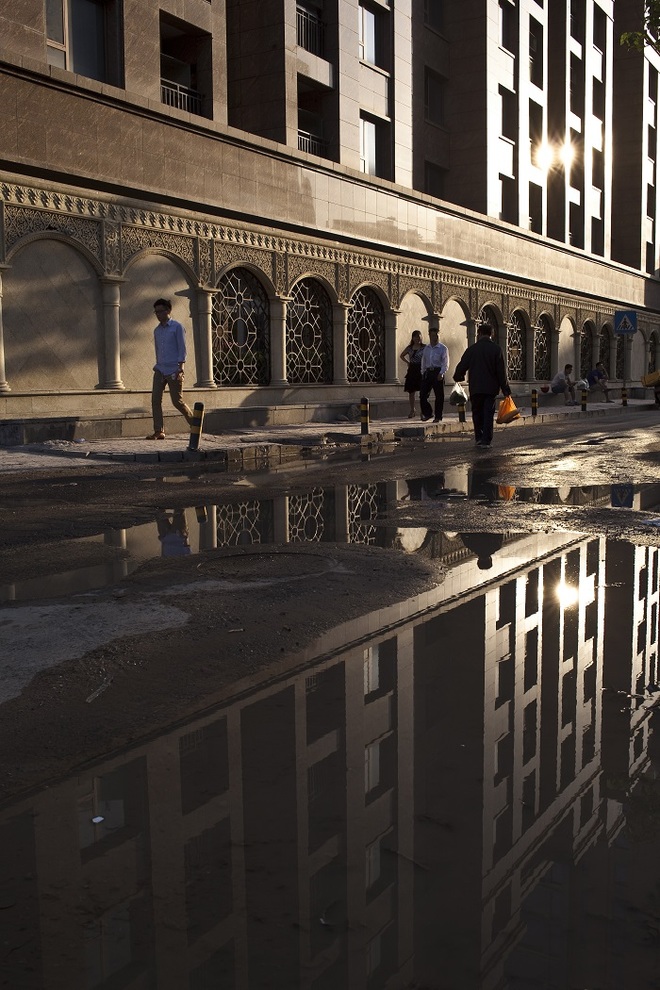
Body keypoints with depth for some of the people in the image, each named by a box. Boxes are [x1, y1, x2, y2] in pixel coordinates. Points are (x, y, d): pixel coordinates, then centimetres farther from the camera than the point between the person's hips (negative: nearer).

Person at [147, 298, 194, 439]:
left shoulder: (177, 327, -3)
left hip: (173, 370, -6)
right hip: (160, 369, 6)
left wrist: (180, 369, -14)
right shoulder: (157, 330, 16)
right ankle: (158, 431, -3)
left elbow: (182, 349, -7)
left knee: (177, 401, -4)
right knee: (155, 399, -6)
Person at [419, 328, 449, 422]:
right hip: (428, 372, 4)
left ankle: (438, 416, 9)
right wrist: (423, 373, 12)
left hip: (438, 372, -4)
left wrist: (441, 373, -20)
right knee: (423, 394, -1)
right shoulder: (426, 348, 14)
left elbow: (445, 363, -8)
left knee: (439, 396, 0)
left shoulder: (443, 348, -1)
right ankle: (428, 413, 15)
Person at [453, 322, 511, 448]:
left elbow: (462, 365, 3)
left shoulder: (472, 348, -2)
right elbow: (501, 371, -4)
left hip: (475, 387, 1)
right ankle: (486, 440, -3)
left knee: (477, 413, 13)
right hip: (491, 388, -1)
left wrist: (458, 377, 23)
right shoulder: (496, 349, -3)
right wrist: (505, 389, 1)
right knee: (488, 414, 2)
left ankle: (479, 438, 13)